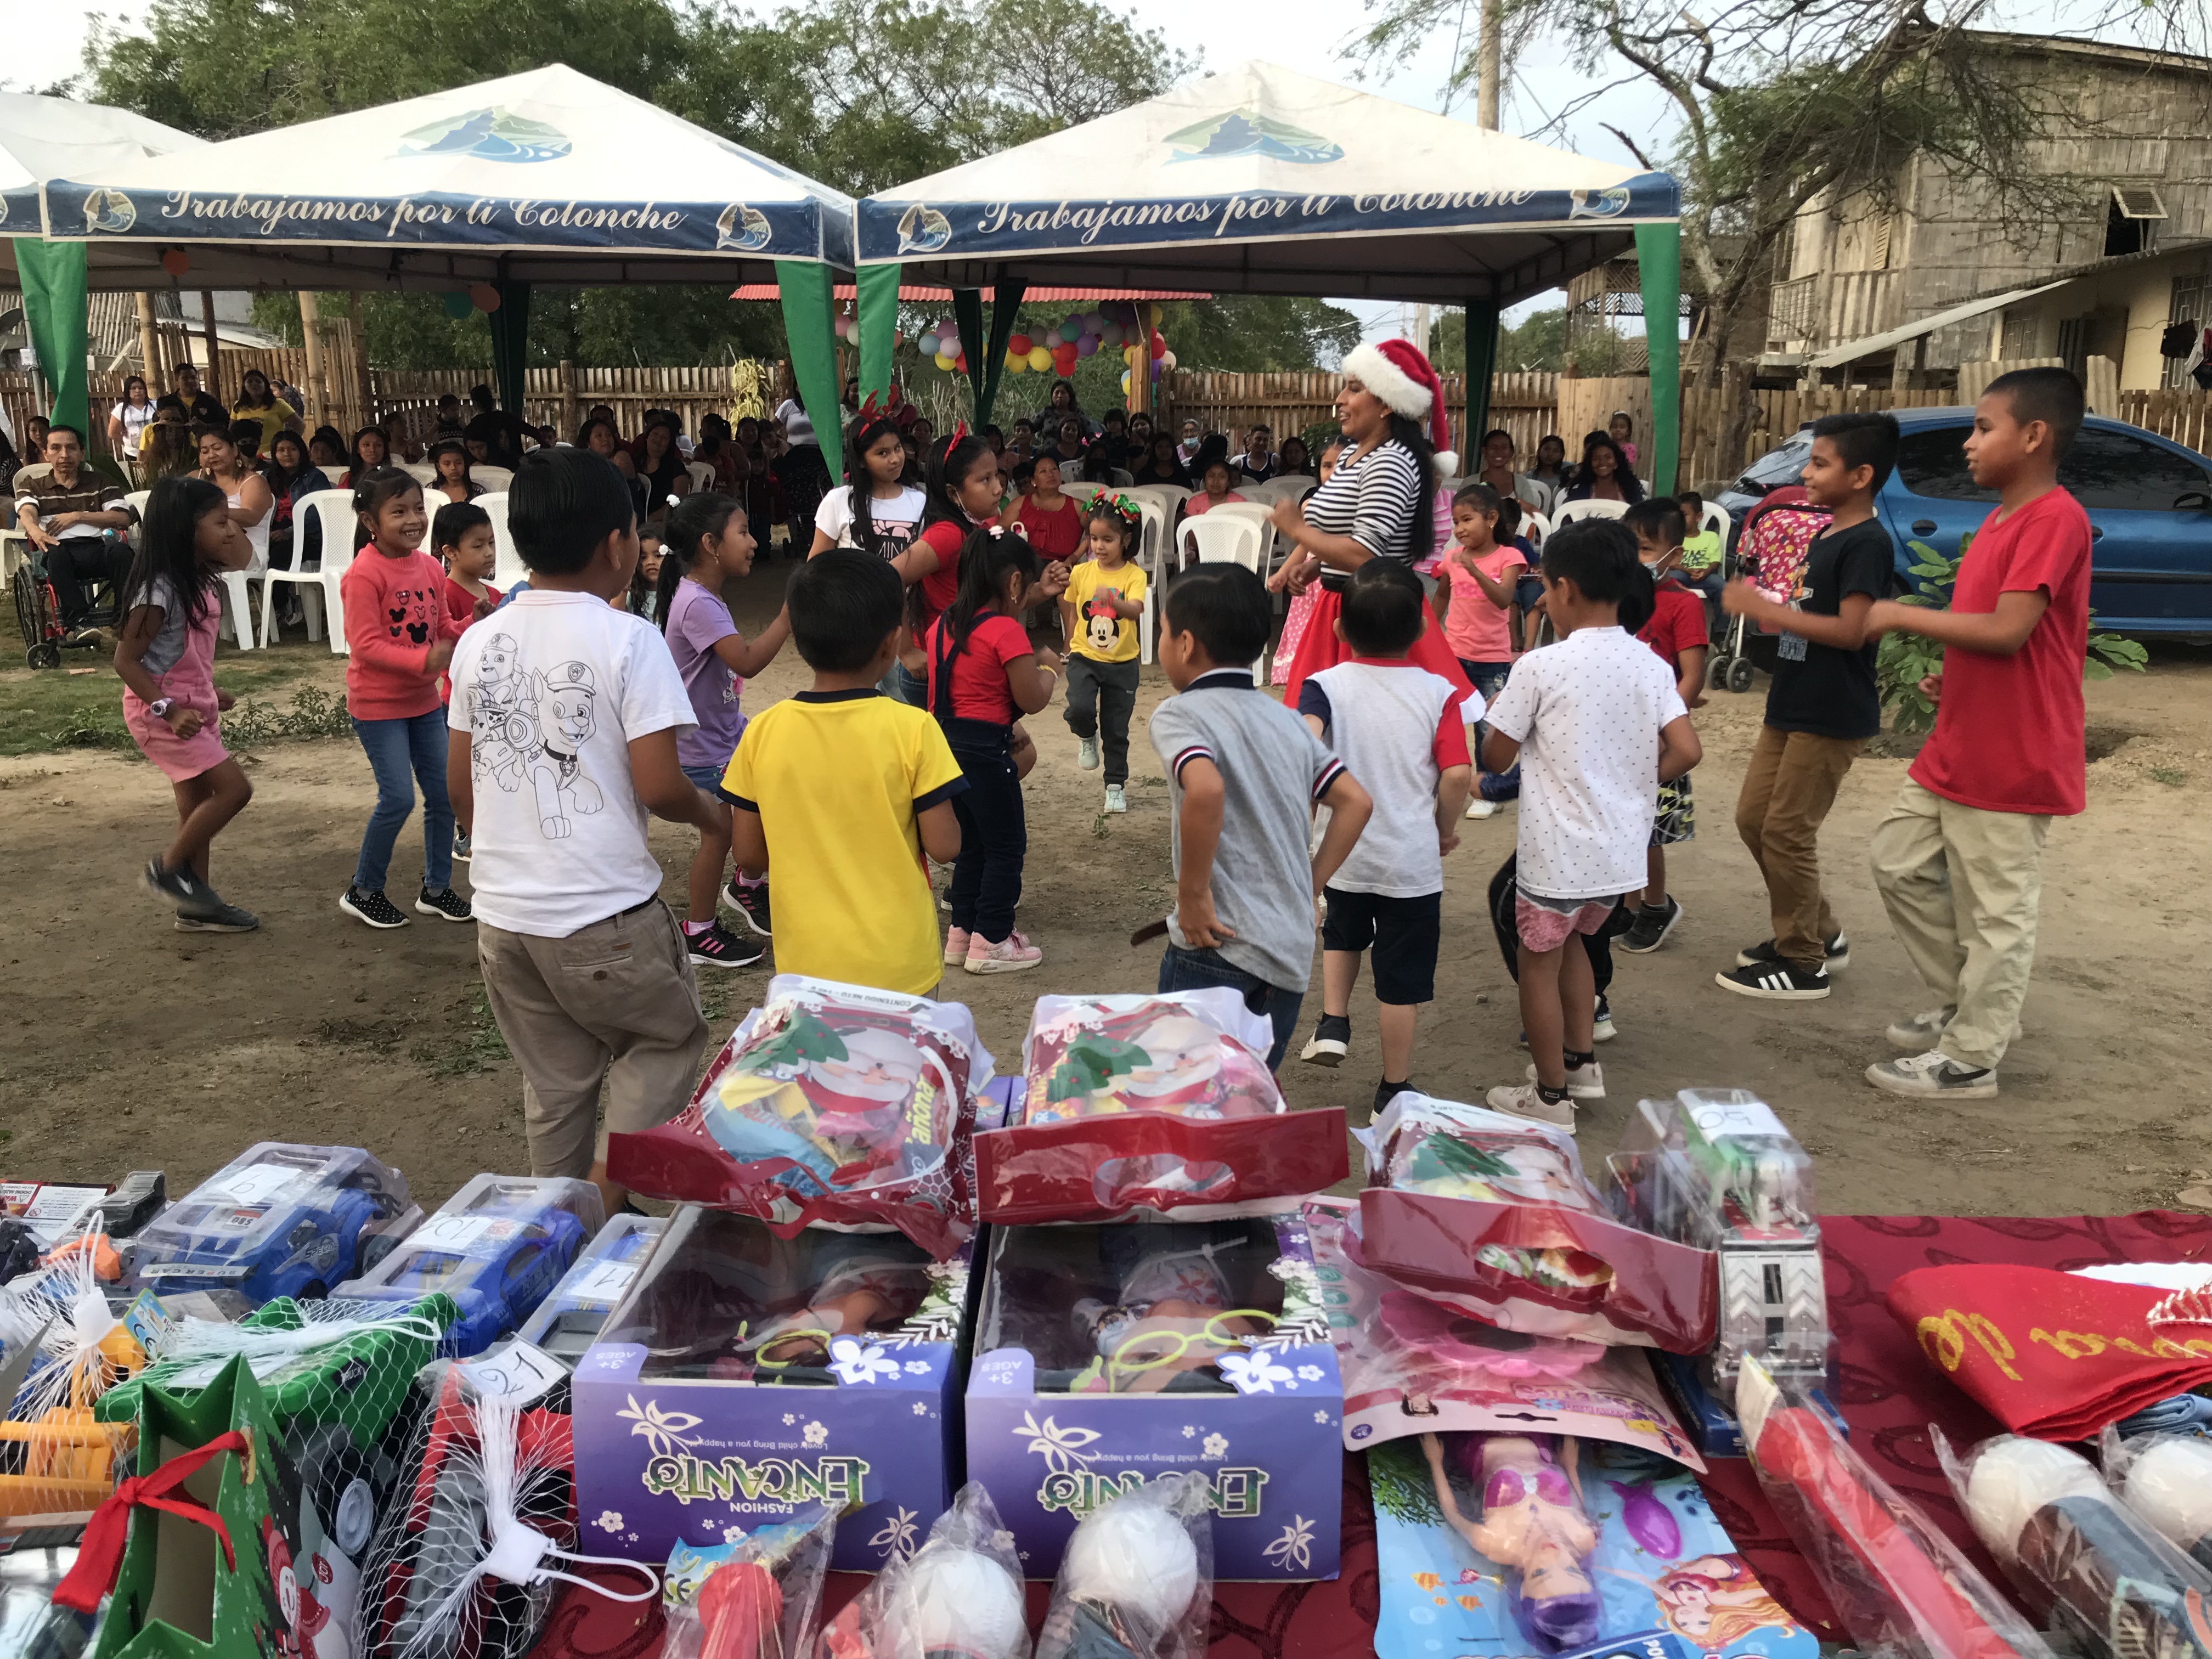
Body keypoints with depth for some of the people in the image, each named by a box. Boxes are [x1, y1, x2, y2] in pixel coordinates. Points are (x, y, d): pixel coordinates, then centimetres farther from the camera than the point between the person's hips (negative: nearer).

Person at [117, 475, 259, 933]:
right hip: (162, 711, -9)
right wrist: (169, 710, -27)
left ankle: (196, 905, 21)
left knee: (199, 804, 12)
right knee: (234, 788, -12)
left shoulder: (199, 579, 4)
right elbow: (126, 660, -21)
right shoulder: (159, 590, -23)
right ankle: (167, 869, 6)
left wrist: (208, 694, 22)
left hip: (193, 705, 9)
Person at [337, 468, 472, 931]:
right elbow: (366, 646, -22)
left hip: (424, 700, 7)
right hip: (378, 705, -7)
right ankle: (363, 891, 12)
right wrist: (424, 660, -32)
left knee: (444, 793, 9)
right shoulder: (364, 574, -18)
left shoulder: (430, 567, 4)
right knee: (398, 799, -8)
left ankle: (437, 888, 24)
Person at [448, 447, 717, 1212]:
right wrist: (705, 812, 4)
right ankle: (607, 1193, 7)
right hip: (604, 914, -5)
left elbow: (460, 786, 11)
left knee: (552, 1083, 20)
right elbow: (656, 785, -17)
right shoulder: (628, 640, -13)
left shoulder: (479, 642, 5)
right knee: (668, 1036, 18)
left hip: (503, 912, 6)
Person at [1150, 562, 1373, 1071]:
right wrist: (1308, 889, 13)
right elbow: (1356, 802, 12)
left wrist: (1192, 894, -17)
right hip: (1294, 954, 7)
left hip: (1220, 944, -7)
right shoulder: (1287, 719, 14)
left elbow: (1206, 789, -27)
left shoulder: (1179, 714, -7)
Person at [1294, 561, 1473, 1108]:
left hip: (1343, 852, 1)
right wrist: (1446, 828, 3)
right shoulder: (1438, 693, -8)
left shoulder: (1326, 686, -9)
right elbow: (1458, 775, -14)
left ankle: (1333, 1023, 18)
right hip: (1413, 859, -1)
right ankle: (1394, 1089, 21)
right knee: (1402, 981, 11)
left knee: (1343, 934, 32)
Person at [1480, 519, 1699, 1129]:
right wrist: (1629, 786, 9)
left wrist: (1499, 711, 11)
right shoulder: (1650, 665, -1)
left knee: (1538, 961, 13)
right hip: (1622, 849, 6)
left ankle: (1550, 1096, 22)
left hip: (1557, 852, -6)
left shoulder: (1540, 667, -16)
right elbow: (1685, 752, -6)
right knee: (1570, 939, 29)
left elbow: (1496, 757, -9)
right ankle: (1582, 1062, 34)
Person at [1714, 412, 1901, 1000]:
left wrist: (1767, 610, -23)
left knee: (1787, 832, -5)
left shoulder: (1866, 542, -16)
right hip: (1791, 706, 10)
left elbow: (1851, 630, -24)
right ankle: (1820, 934, 26)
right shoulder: (1825, 537, 14)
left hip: (1833, 716, -10)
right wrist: (1761, 606, 6)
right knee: (1753, 818, 13)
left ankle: (1803, 965, 7)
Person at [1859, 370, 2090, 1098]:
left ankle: (1969, 1058, 12)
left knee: (1995, 911, 1)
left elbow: (2007, 630, -25)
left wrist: (1902, 615, -16)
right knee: (1901, 861, 16)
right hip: (1954, 749, 10)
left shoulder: (2055, 518, -17)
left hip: (2011, 761, -10)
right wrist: (1952, 679, 6)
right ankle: (1963, 1006, 30)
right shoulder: (2002, 519, 13)